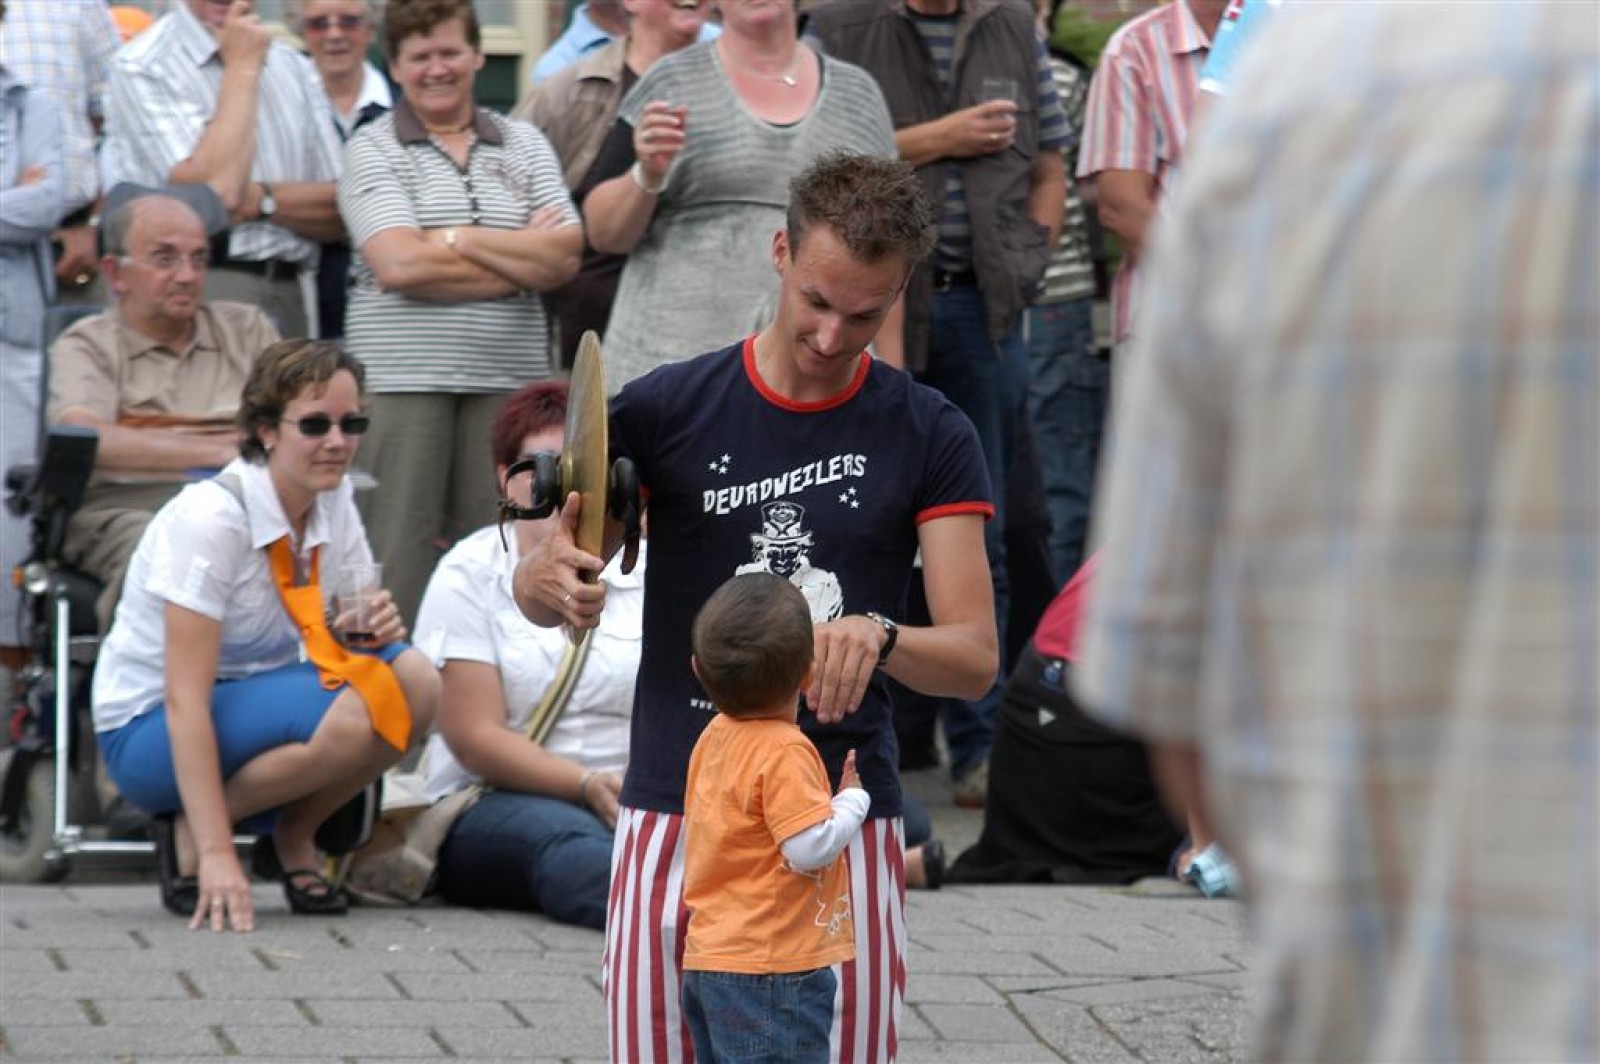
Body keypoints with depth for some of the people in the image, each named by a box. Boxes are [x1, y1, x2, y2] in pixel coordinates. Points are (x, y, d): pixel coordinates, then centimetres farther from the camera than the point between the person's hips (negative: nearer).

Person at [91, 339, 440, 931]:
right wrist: (216, 855, -34)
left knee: (416, 683, -19)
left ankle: (294, 836, 0)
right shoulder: (210, 520, -23)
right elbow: (185, 701, -27)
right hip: (149, 733, -7)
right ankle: (191, 835, -12)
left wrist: (373, 626, -21)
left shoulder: (334, 505, -2)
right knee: (349, 715, -32)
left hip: (257, 702, 7)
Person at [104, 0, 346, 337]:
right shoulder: (142, 67, -4)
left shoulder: (295, 68, 14)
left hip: (288, 295, 5)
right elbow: (217, 190, -17)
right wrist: (241, 68, -8)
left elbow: (341, 213, 8)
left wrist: (260, 200, -11)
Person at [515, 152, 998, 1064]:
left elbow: (975, 657, -4)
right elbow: (539, 585, 8)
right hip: (677, 810, 0)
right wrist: (554, 583, -17)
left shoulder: (931, 436, 1)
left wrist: (879, 637, -26)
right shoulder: (666, 409, 1)